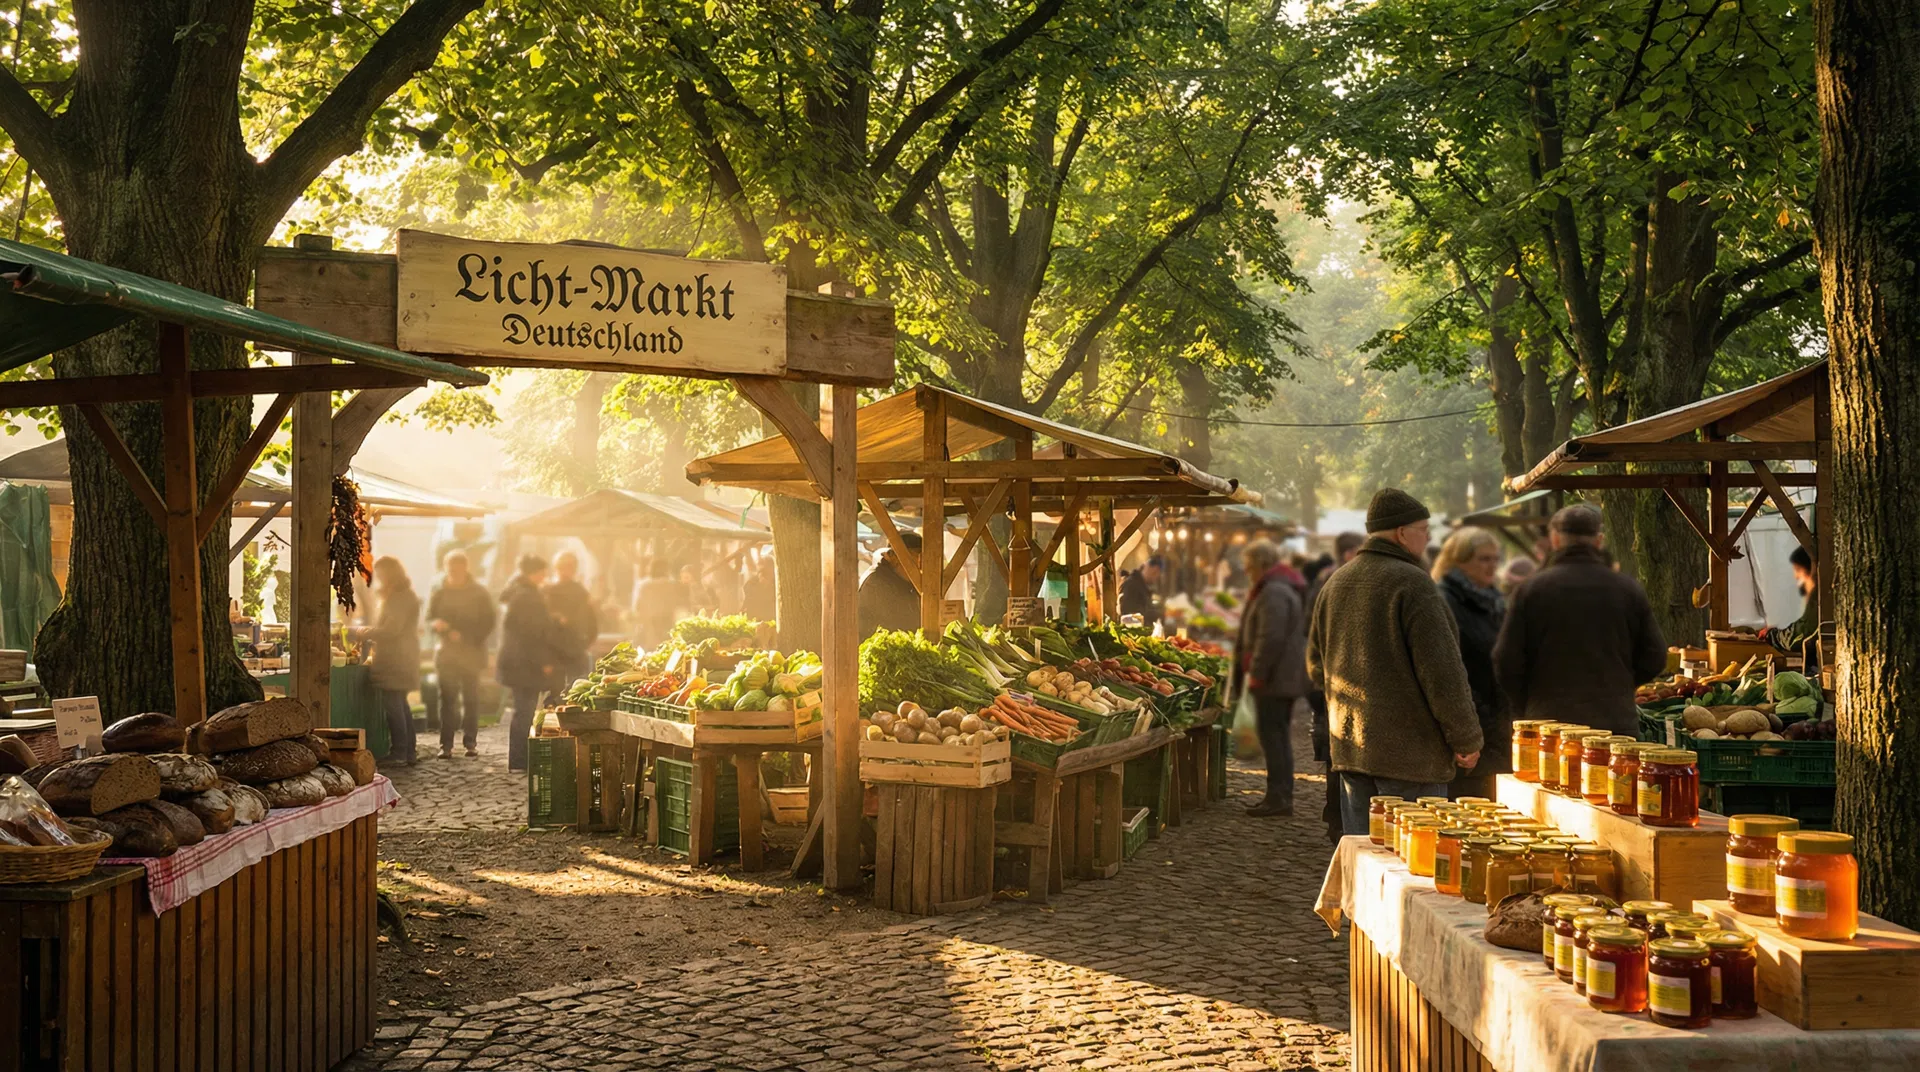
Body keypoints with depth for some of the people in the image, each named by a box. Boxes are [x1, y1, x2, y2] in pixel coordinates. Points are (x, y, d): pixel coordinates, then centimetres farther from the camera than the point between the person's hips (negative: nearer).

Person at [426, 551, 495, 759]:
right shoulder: (438, 592, 6)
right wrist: (437, 624, -17)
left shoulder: (479, 592, 2)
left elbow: (487, 624, 1)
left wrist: (465, 636, -12)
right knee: (447, 698, -3)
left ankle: (470, 741, 9)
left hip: (471, 653, -1)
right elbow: (429, 619, 7)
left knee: (471, 698, 1)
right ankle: (446, 744, -1)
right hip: (445, 653, 1)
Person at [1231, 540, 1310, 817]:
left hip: (1273, 679, -11)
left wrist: (1256, 673, -19)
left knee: (1272, 735, -8)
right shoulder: (1287, 588, 19)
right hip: (1287, 677, 11)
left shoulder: (1273, 593, -16)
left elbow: (1271, 638, -24)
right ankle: (1282, 796, 18)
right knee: (1279, 735, 13)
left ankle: (1278, 797, -7)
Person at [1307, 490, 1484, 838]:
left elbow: (1315, 666, 20)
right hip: (1408, 751, -8)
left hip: (1349, 746, 8)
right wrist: (1467, 740, -9)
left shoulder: (1335, 583, 12)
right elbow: (1442, 670, -16)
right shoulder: (1411, 583, -14)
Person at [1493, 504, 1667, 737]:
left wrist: (1523, 709, 12)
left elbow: (1506, 661, -4)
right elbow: (1654, 659, 6)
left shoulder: (1529, 590, -4)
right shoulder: (1630, 590, 2)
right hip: (1616, 723, 2)